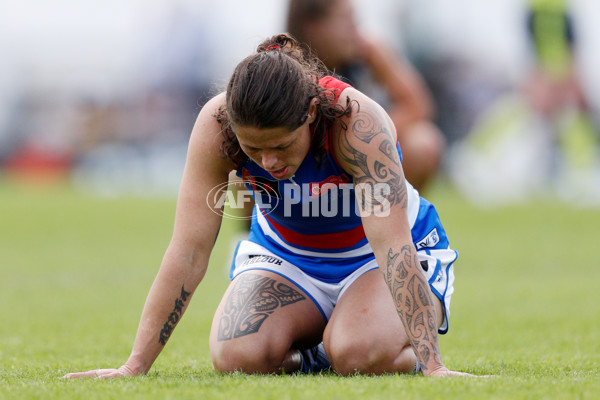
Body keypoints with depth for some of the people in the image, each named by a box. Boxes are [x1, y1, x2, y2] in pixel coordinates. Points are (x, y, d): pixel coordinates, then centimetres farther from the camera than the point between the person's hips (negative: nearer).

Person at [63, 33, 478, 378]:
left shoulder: (355, 120, -35)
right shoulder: (216, 124, -27)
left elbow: (393, 246, -40)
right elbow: (189, 250, -24)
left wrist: (431, 365, -45)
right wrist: (134, 367, -27)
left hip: (372, 258, -3)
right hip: (284, 255, 3)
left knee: (361, 354, -33)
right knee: (239, 357, -26)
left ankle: (412, 357, 3)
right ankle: (315, 357, 7)